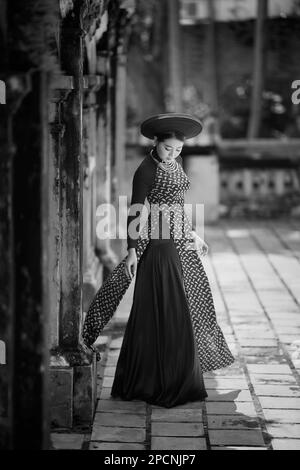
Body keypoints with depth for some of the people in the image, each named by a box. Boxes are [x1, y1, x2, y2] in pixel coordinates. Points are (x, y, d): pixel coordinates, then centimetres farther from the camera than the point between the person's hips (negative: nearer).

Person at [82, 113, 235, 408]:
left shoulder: (174, 163, 10)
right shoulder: (146, 169, -14)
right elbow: (135, 211, -15)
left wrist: (193, 236, 21)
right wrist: (132, 250, -19)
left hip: (180, 242, 9)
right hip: (159, 244, -9)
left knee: (187, 304, 18)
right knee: (164, 310, -5)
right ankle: (163, 383, 4)